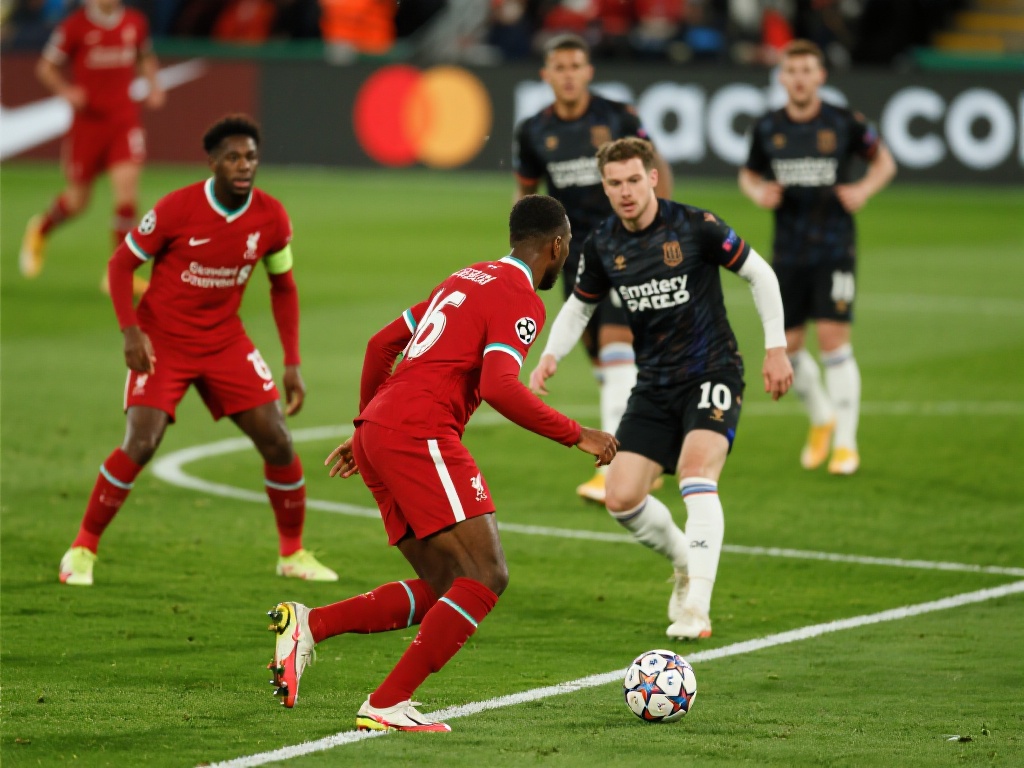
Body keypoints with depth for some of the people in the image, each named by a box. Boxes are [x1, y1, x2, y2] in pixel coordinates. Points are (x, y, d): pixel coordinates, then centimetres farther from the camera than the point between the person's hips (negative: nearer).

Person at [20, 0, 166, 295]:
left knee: (127, 184, -15)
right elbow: (46, 66, -1)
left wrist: (153, 83, 5)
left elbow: (146, 57, 22)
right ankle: (41, 229, 42)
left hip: (125, 119, 2)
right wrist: (65, 90, -19)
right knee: (77, 201, 7)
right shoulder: (75, 26, -8)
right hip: (88, 120, -2)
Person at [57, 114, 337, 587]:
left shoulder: (271, 218, -7)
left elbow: (283, 287, 9)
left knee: (277, 441, -4)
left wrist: (292, 364, 3)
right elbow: (121, 262, -8)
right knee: (141, 444, -19)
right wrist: (131, 330, -21)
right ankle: (83, 549, -2)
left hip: (225, 341, 4)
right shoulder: (177, 209, -18)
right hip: (162, 341, -4)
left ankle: (293, 553, 16)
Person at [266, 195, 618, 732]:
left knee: (445, 589, 9)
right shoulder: (521, 299, -5)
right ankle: (388, 705, -16)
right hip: (420, 434, -9)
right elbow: (499, 388, -20)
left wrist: (365, 430, 36)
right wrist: (577, 436, -11)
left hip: (378, 431, 9)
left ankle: (308, 625, -2)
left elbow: (382, 343, 27)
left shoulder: (468, 279, 24)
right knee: (485, 576, -11)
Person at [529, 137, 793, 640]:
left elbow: (759, 274, -2)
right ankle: (686, 564, 25)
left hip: (711, 375, -5)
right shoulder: (602, 246, -1)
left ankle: (696, 608, -30)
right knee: (621, 499, -5)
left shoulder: (696, 227, -13)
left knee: (696, 472, -28)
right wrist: (550, 356, -1)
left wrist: (776, 348, -4)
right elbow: (579, 306, 16)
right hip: (654, 386, 5)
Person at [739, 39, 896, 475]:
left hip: (835, 250, -3)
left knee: (833, 340, -12)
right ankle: (821, 419, 31)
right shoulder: (767, 128, 3)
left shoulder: (844, 124, -5)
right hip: (788, 254, 3)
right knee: (787, 348, 4)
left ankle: (846, 443, -2)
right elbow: (749, 174, 17)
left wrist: (865, 189, -10)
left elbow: (884, 161, 9)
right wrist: (758, 192, -6)